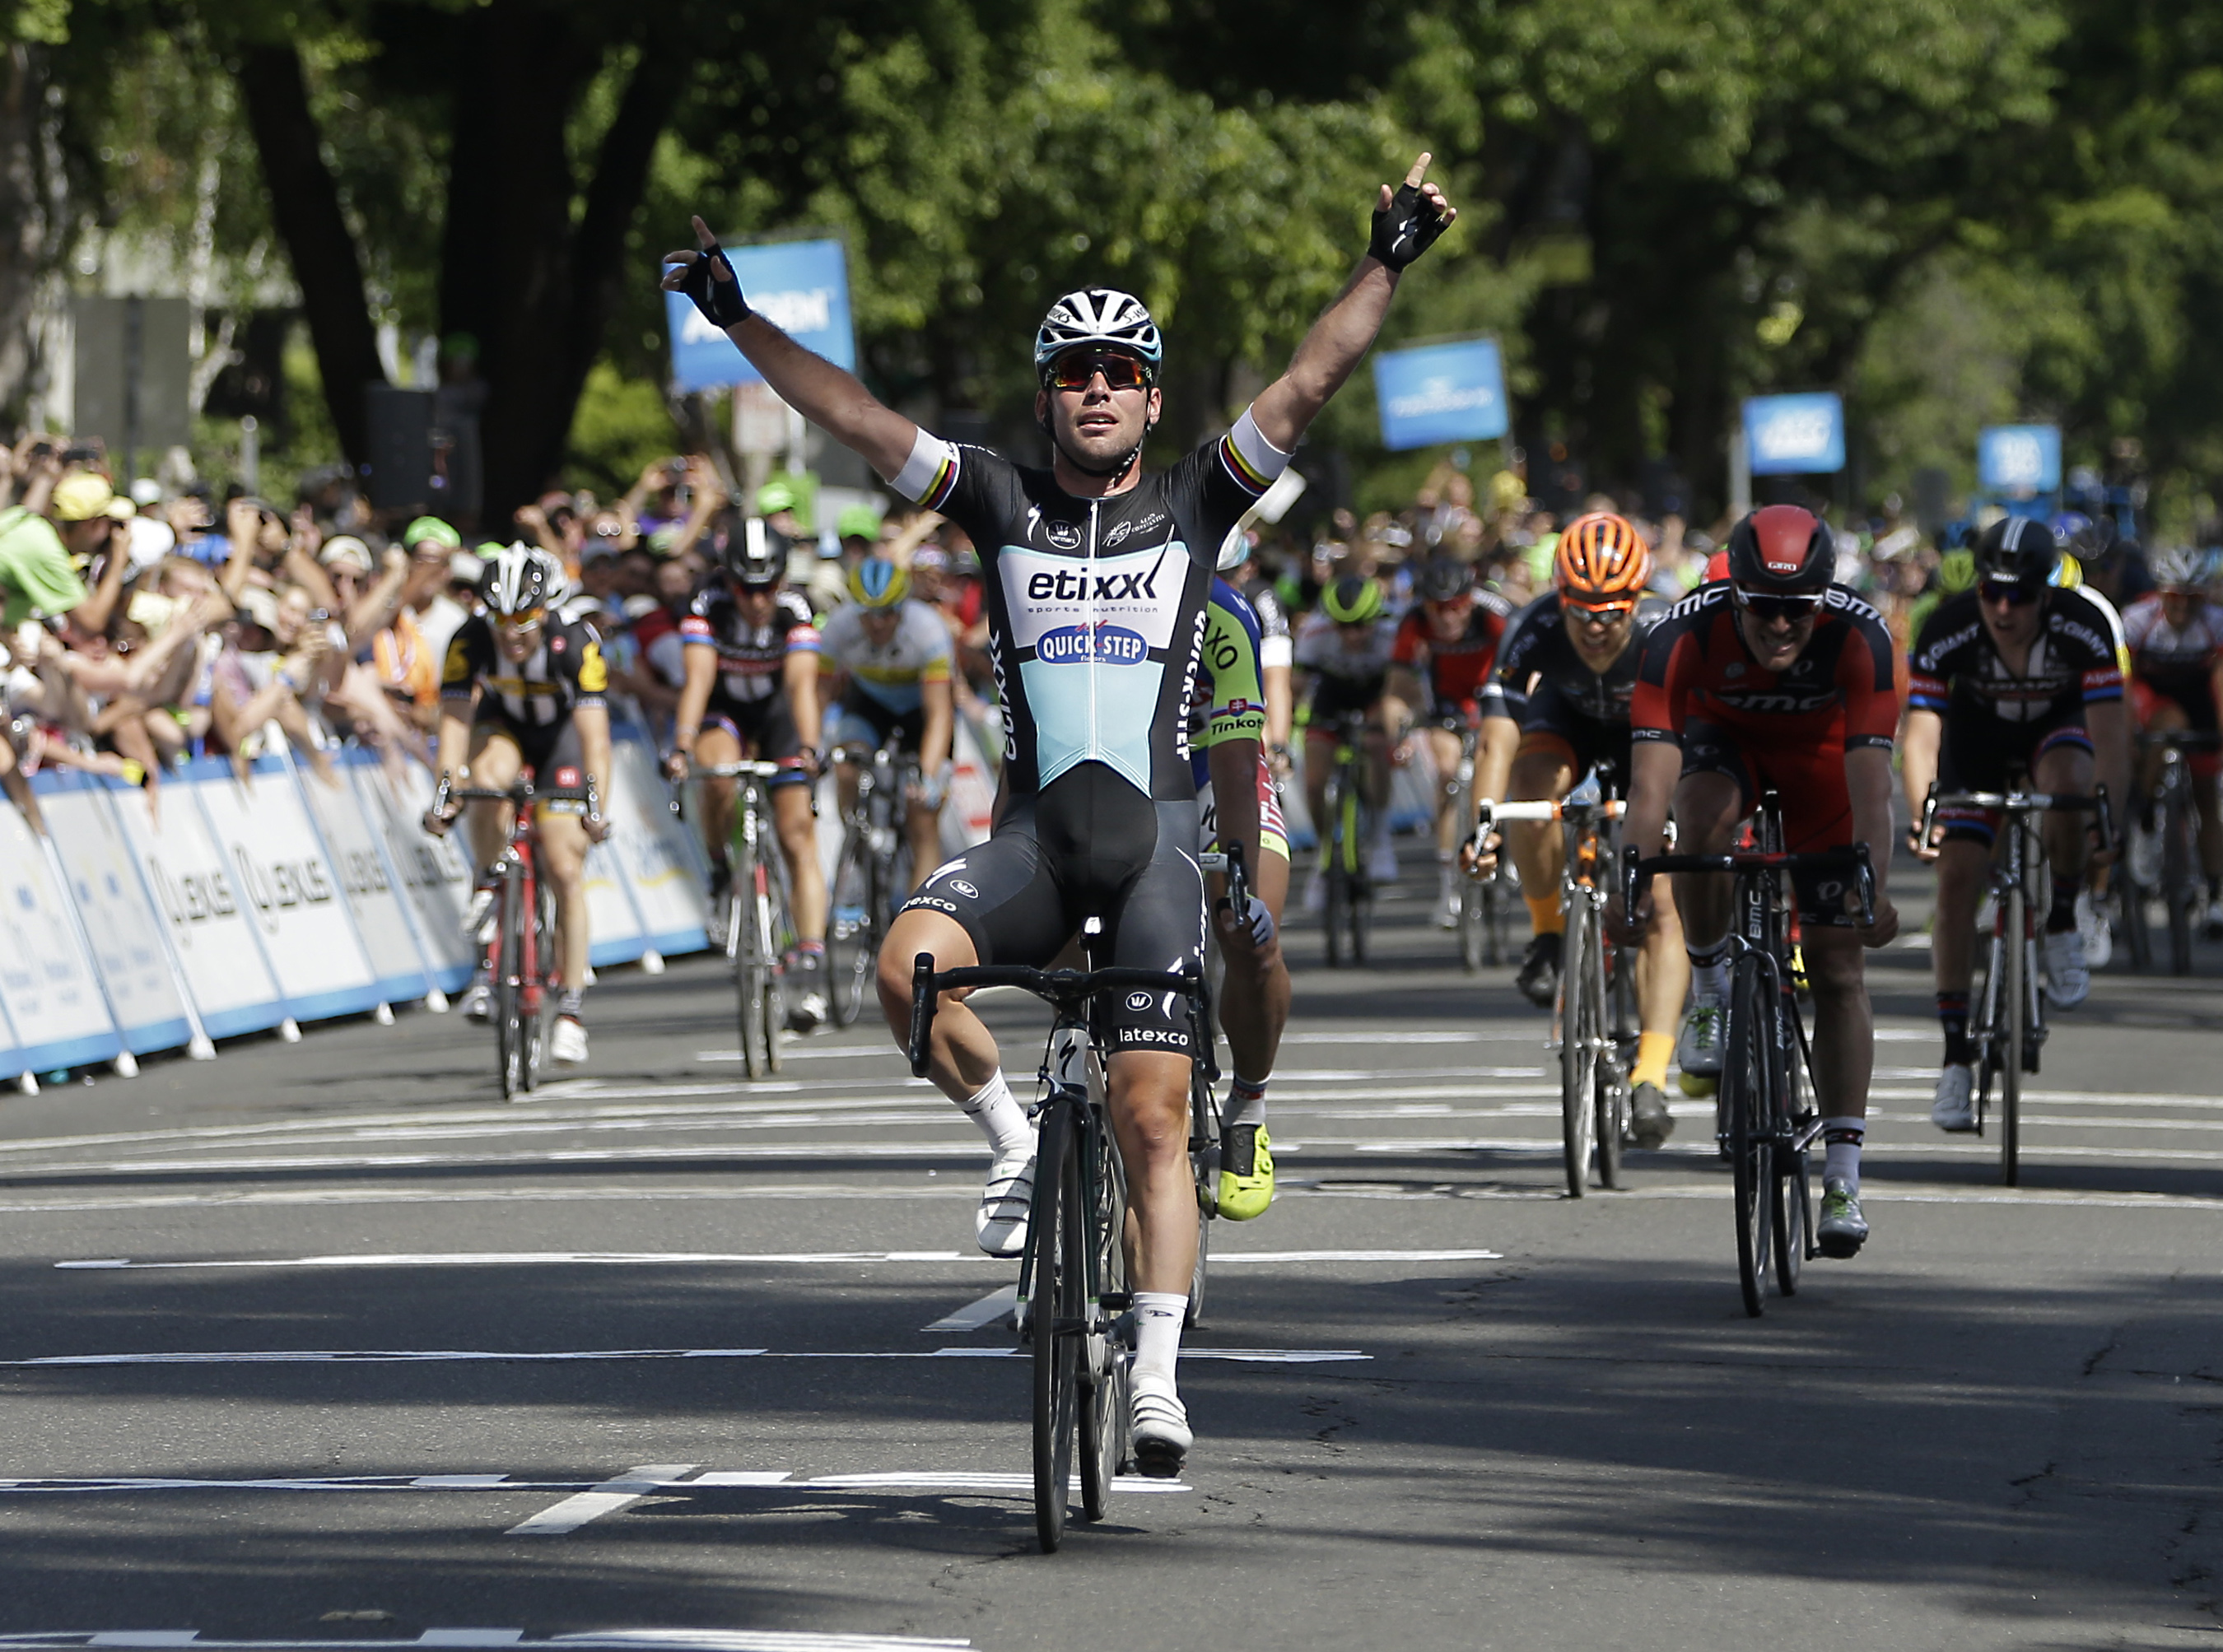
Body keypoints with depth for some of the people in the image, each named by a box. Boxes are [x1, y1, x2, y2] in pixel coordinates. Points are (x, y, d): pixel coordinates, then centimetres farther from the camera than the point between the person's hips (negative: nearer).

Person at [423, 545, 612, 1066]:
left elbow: (594, 731, -39)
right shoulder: (470, 641, -29)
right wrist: (446, 793, -46)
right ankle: (487, 889, -12)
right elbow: (455, 720, -32)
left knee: (565, 870, -9)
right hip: (501, 728, 1)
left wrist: (596, 803, -52)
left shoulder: (575, 644, -34)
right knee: (487, 783, -36)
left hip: (560, 734, -1)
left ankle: (572, 1009, 0)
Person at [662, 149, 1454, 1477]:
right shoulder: (1001, 502, 8)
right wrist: (741, 323, -7)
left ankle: (1159, 1379, 1)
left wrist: (1386, 269, -13)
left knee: (1154, 1119, -5)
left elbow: (1310, 383, -2)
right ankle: (1019, 1147, -3)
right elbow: (855, 416, 2)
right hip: (1036, 830, 1)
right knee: (910, 966, -29)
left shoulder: (1194, 504, 7)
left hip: (1157, 832, -1)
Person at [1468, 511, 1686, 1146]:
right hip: (1568, 717, 1)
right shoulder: (1534, 632, -34)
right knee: (1532, 791, -34)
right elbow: (1498, 739, -39)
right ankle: (1548, 932, -9)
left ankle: (1651, 1080, -16)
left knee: (1661, 903, -14)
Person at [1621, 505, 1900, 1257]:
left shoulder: (1859, 638, -36)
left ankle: (1842, 1179, -2)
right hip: (1724, 739, 0)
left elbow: (1870, 777, -42)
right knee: (1703, 817, -36)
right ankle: (1710, 989, -11)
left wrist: (1875, 887, -54)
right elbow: (1652, 776, -41)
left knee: (1839, 969, -6)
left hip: (1820, 760, 0)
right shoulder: (1686, 635, -35)